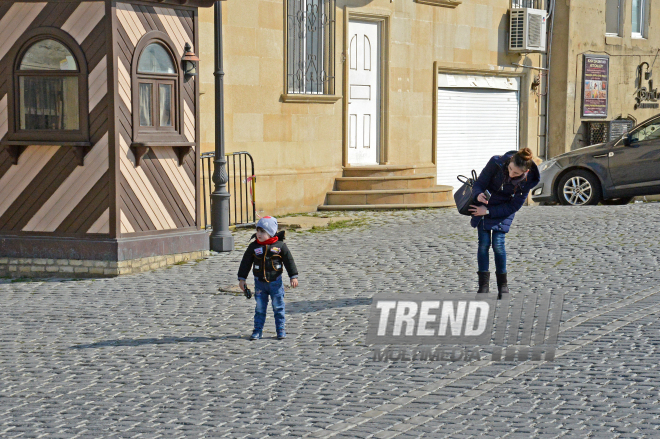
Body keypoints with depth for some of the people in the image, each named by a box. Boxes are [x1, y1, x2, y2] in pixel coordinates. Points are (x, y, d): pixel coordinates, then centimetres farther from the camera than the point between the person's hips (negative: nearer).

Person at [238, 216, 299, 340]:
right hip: (260, 282, 1)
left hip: (275, 282, -1)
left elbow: (289, 261, 0)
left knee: (278, 307, 4)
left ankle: (280, 330, 13)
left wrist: (293, 276, -2)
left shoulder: (280, 246, -6)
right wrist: (242, 278, 3)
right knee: (260, 308, 5)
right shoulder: (253, 246, -2)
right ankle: (257, 330, 11)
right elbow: (245, 263, 4)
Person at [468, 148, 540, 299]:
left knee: (498, 243, -12)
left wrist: (488, 211, -21)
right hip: (484, 202, 0)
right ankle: (483, 285, 1)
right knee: (484, 242, -6)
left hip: (504, 210, 0)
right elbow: (479, 183, -17)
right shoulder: (496, 163, -27)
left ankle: (502, 284, 6)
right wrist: (479, 194, -41)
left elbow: (514, 206, -15)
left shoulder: (527, 180, -23)